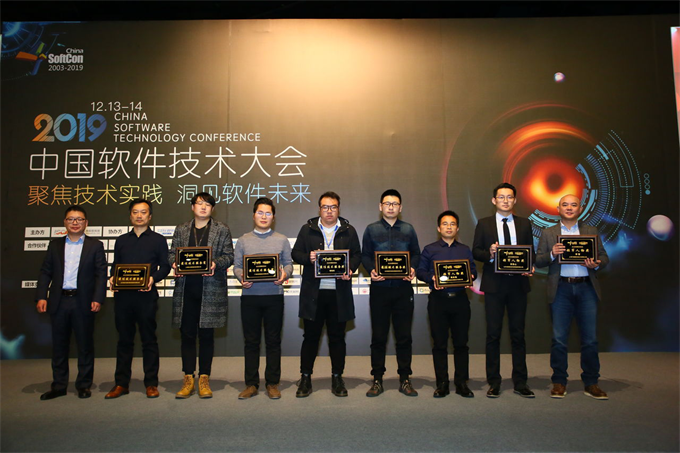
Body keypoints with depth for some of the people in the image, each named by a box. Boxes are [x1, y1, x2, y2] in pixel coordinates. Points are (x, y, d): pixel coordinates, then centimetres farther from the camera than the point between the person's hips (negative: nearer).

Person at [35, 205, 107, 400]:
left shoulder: (95, 245, 4)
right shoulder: (55, 245, 12)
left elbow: (101, 274, -2)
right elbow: (45, 272, 10)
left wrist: (98, 299, -12)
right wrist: (41, 297, -2)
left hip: (83, 302, -3)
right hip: (59, 302, 3)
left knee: (85, 345, 4)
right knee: (59, 345, 10)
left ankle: (84, 385, 16)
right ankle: (59, 386, 22)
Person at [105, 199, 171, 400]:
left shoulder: (158, 240, 8)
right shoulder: (121, 240, 17)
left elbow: (165, 266, 2)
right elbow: (115, 265, 17)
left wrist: (153, 278, -16)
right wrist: (112, 278, -4)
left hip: (146, 295, -3)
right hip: (123, 295, 3)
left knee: (149, 339, 2)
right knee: (124, 340, 8)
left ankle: (151, 384, 9)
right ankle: (121, 383, 17)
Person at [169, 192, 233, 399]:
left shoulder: (222, 230, 8)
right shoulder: (181, 230, 15)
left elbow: (229, 256, 3)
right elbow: (172, 253, 12)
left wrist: (216, 264, -16)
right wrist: (175, 264, -10)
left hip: (211, 290, -2)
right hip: (186, 289, 2)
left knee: (206, 335, 4)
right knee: (187, 334, 5)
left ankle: (204, 379, 13)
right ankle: (188, 379, 15)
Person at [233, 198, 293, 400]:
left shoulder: (282, 240, 11)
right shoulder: (243, 240, 12)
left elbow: (289, 263, 7)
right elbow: (237, 265, 8)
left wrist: (285, 274, -14)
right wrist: (241, 278, -12)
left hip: (274, 295, 0)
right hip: (250, 295, 1)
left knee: (273, 341, 4)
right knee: (251, 341, 6)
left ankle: (272, 384, 15)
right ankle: (251, 384, 16)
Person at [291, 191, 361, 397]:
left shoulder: (349, 230, 8)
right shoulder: (307, 229, 7)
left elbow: (357, 255, 8)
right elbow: (296, 253, 7)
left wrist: (350, 269, -11)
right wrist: (308, 257, -14)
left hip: (339, 293, 1)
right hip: (313, 292, 0)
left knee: (337, 337, 9)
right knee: (310, 336, 7)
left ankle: (337, 377, 22)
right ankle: (305, 377, 20)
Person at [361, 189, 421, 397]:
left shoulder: (408, 229, 11)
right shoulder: (371, 229, 8)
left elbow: (416, 254, 10)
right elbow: (365, 256, 6)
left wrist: (412, 269, -10)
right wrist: (371, 270, -14)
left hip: (403, 287, 1)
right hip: (380, 288, -1)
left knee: (404, 335, 5)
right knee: (379, 336, 4)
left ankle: (405, 379, 16)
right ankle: (377, 380, 15)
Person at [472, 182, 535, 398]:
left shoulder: (524, 223, 11)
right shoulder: (484, 224, 6)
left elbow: (530, 251, 9)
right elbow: (475, 251, 2)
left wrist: (529, 267, -10)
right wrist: (489, 254, -18)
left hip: (518, 283, 2)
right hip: (494, 284, -1)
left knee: (518, 334, 7)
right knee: (493, 334, 4)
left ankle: (520, 382, 17)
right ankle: (494, 382, 14)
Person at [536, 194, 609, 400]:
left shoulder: (592, 231, 14)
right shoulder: (548, 233, 11)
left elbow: (604, 257, 10)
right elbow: (538, 261, 5)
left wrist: (596, 264, -11)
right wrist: (552, 254, -14)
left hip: (586, 288, 1)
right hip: (560, 289, -1)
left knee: (590, 339, 3)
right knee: (559, 339, 2)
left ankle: (591, 383, 16)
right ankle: (559, 382, 12)